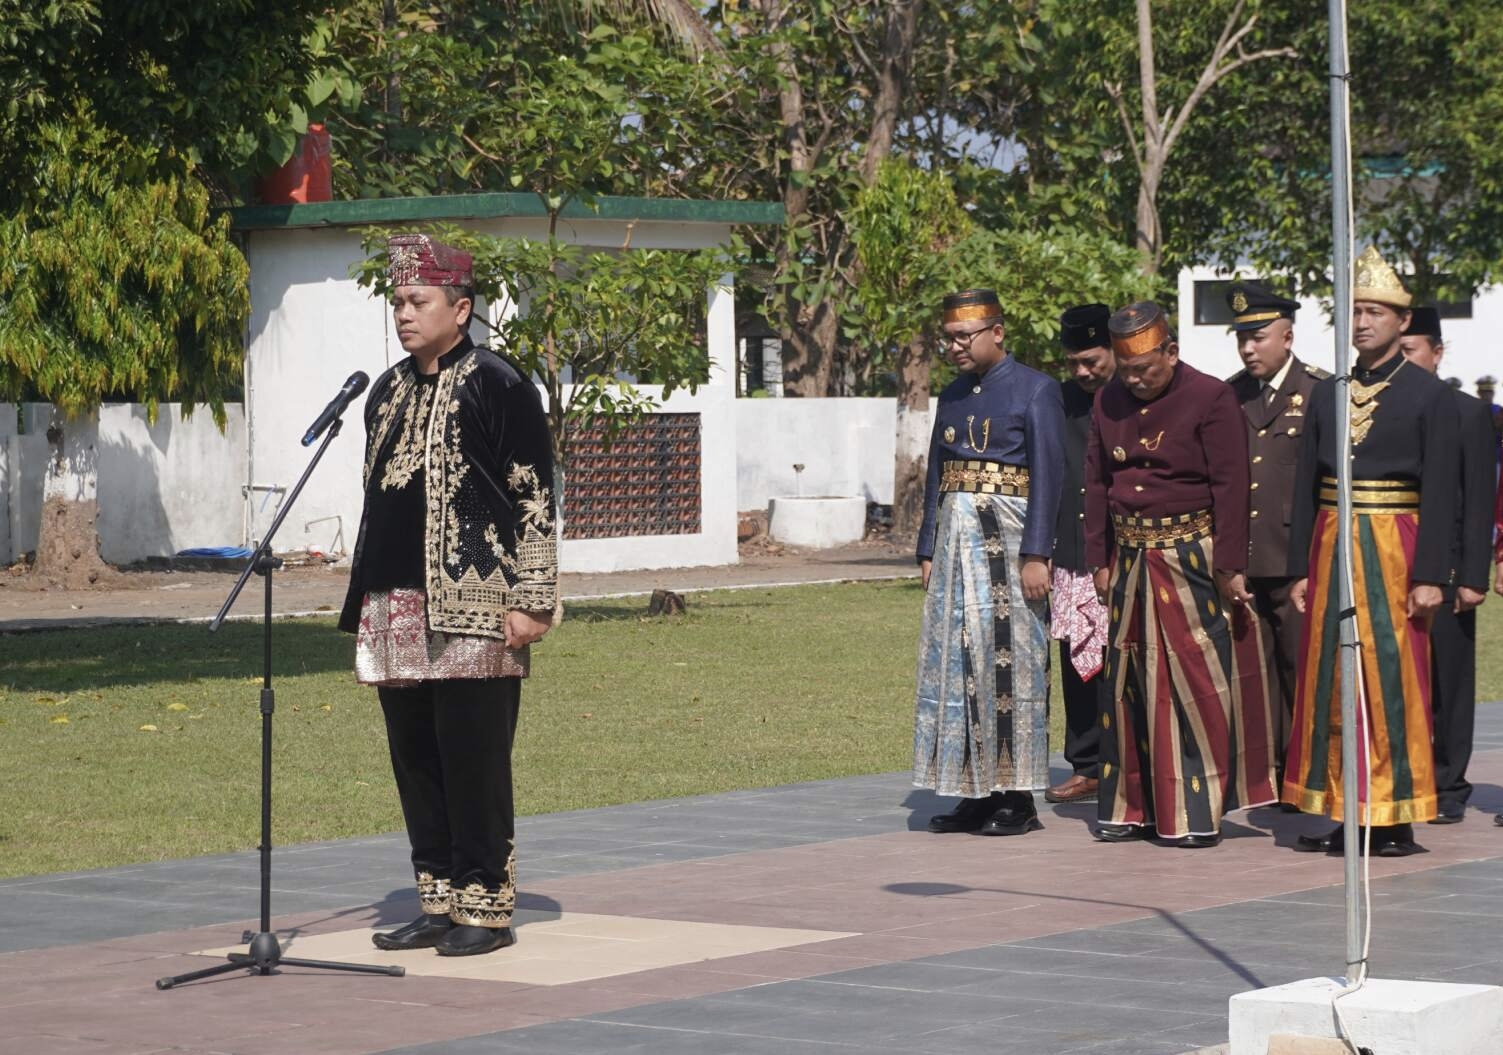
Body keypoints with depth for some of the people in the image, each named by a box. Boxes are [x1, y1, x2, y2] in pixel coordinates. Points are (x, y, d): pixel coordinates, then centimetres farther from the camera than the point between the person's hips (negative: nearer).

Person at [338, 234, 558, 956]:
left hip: (472, 611, -7)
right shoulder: (388, 392, 17)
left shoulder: (497, 387, -4)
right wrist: (364, 602, 19)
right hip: (396, 612, 7)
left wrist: (530, 599, -11)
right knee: (414, 760, 9)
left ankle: (485, 908, 3)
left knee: (472, 762, -5)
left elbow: (535, 498, -6)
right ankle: (438, 904, 17)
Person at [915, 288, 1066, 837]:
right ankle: (975, 793, 10)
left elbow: (1047, 476, -9)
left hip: (1008, 539, -6)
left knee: (1010, 661, -5)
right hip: (956, 540, 6)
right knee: (956, 663, 4)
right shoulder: (952, 396, 16)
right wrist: (928, 552, 12)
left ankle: (1017, 799, 0)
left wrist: (1036, 555, -15)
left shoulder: (1035, 390, -4)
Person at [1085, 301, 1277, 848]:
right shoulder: (1109, 402, 7)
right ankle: (1133, 807, 14)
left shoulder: (1210, 399, -8)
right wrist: (1100, 561, 10)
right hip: (1131, 560, 5)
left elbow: (1230, 486, -10)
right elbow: (1097, 483, 13)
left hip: (1191, 560, -5)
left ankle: (1200, 814, 2)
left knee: (1197, 681, -4)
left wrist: (1229, 567, -13)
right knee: (1128, 682, 6)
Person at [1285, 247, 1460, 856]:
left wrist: (1430, 575, -13)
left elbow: (1440, 491, -6)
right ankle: (1335, 810, 10)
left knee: (1393, 679, -3)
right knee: (1328, 677, 4)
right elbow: (1305, 485, 12)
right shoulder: (1327, 394, 12)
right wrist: (1301, 568, 6)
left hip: (1395, 550, -4)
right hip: (1331, 548, 4)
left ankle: (1395, 818, 2)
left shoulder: (1429, 395, -1)